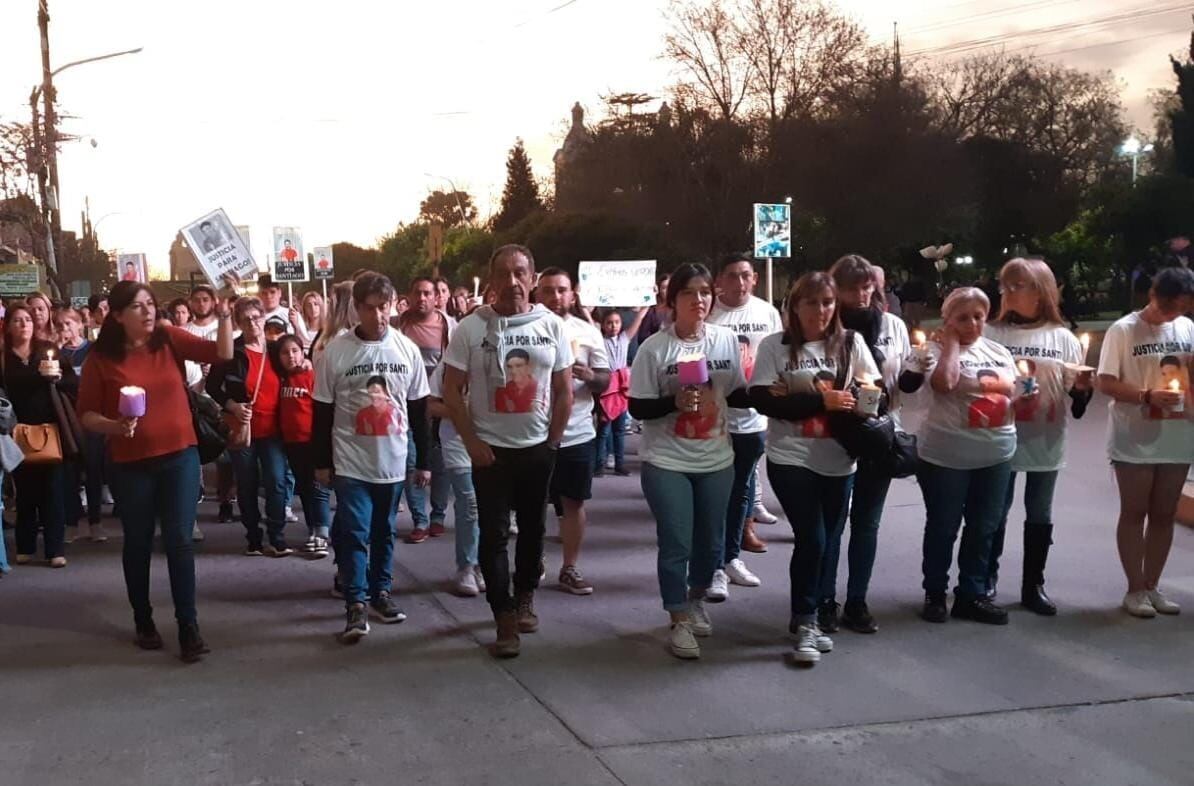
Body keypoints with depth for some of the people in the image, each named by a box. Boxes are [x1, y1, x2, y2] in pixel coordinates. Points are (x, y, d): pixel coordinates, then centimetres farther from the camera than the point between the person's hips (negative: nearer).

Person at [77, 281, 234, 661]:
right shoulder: (100, 358, -6)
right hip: (130, 465, 0)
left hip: (180, 457, 0)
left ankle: (188, 625, 6)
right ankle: (143, 621, 29)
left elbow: (222, 354, -12)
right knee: (138, 543, 12)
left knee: (179, 540, -1)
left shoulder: (170, 340, -3)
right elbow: (86, 414, -3)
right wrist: (113, 426, -22)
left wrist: (223, 315, -27)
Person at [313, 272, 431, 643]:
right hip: (351, 460, -3)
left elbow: (419, 409, 6)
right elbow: (322, 411, -1)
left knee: (383, 532, 14)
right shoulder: (335, 351, -7)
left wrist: (424, 461, 7)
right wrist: (321, 462, 0)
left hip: (393, 459, 3)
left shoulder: (407, 349, 0)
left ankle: (381, 592, 26)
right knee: (354, 534, -6)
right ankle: (356, 605, -2)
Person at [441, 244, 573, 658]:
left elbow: (564, 390, 5)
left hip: (538, 448, 2)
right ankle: (505, 616, 6)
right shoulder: (470, 327, -8)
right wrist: (471, 442, -9)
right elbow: (451, 390, -5)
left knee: (533, 528, 14)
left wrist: (553, 440, 1)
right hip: (490, 449, -2)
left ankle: (525, 597, 33)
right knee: (493, 534, -2)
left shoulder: (551, 325, -1)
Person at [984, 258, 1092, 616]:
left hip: (1046, 443, 2)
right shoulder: (992, 333, -2)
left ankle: (1033, 586, 22)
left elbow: (1077, 404, 3)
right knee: (995, 514, 6)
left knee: (1040, 517, 10)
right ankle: (986, 582, 20)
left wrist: (1082, 388, -17)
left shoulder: (1063, 338, 3)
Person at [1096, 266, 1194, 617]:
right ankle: (1135, 589, 13)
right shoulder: (1123, 330, -8)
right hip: (1135, 440, -5)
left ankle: (1152, 586, 22)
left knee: (1164, 514, 11)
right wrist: (1147, 396, -24)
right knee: (1134, 513, 4)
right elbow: (1106, 383, -12)